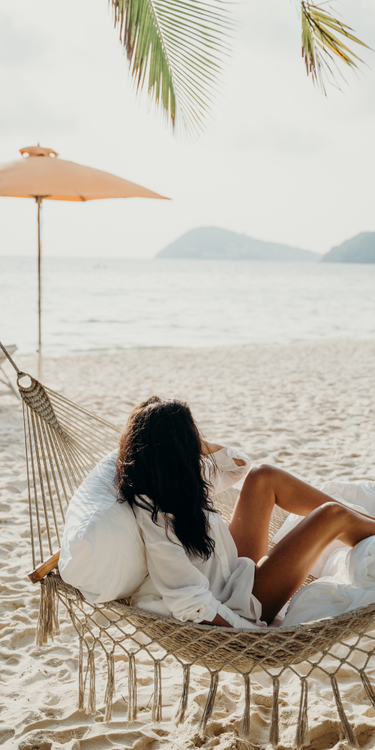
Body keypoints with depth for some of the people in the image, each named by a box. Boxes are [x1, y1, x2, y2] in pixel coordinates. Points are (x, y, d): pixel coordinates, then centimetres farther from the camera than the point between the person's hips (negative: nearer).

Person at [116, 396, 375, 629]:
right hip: (234, 608, -9)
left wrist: (203, 446, -10)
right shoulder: (155, 521, -30)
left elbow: (238, 464, 8)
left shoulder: (178, 482, -3)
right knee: (332, 516, -10)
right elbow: (191, 605, -30)